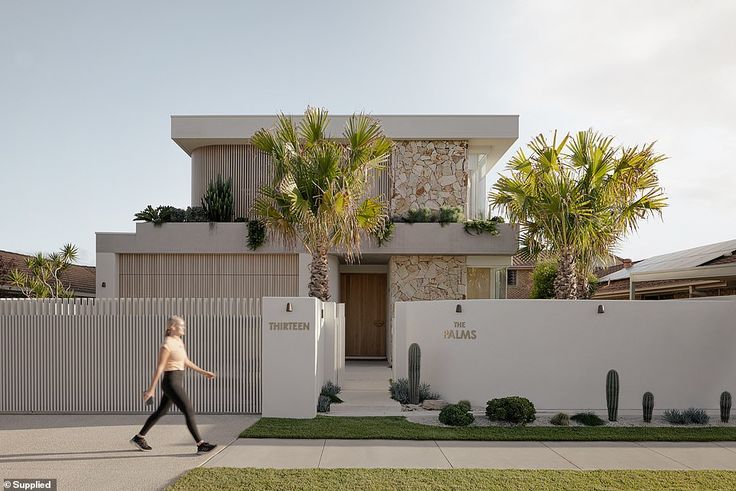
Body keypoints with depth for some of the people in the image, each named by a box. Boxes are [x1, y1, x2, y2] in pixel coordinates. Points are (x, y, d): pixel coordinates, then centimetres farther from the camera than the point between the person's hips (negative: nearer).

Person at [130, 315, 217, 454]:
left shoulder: (179, 341, 11)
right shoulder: (167, 344, -16)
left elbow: (186, 362, 20)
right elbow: (159, 367, -18)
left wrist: (204, 372, 20)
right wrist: (151, 389, -18)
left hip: (176, 382, 10)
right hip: (171, 382, -10)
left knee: (161, 411, 20)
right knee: (189, 412, -10)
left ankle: (139, 438, 32)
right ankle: (200, 445, -8)